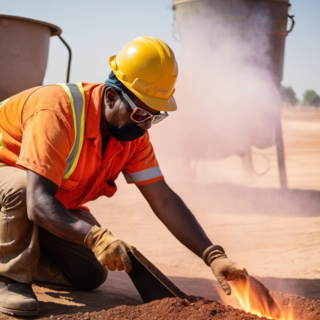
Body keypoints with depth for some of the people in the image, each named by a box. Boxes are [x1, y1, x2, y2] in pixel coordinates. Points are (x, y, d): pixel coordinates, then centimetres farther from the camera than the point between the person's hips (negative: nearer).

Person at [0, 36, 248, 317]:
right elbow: (39, 203, -43)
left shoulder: (134, 130, -13)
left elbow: (164, 200, -14)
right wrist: (94, 237, -57)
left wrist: (214, 257, -23)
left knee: (89, 275, 2)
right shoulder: (58, 112, -36)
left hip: (56, 206, 7)